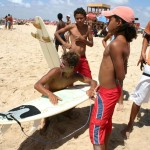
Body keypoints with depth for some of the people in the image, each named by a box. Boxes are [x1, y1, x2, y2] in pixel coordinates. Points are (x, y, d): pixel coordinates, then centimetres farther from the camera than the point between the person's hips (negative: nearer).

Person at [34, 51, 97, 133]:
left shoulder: (76, 76, -21)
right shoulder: (56, 72, -34)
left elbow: (93, 82, -10)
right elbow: (37, 85, -41)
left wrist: (91, 89, -35)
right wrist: (50, 94, -59)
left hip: (61, 96, 5)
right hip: (48, 97, -4)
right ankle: (46, 121, 5)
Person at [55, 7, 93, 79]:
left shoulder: (88, 28, 3)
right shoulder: (71, 27, -3)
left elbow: (91, 44, 5)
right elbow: (56, 33, 3)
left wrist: (82, 39, -11)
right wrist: (64, 43, -6)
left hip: (83, 58, 3)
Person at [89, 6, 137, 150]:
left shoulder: (115, 44, -25)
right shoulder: (124, 42, 5)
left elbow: (120, 76, -24)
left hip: (107, 92, -10)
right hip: (112, 89, 10)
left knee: (96, 128, 3)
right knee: (106, 123, 25)